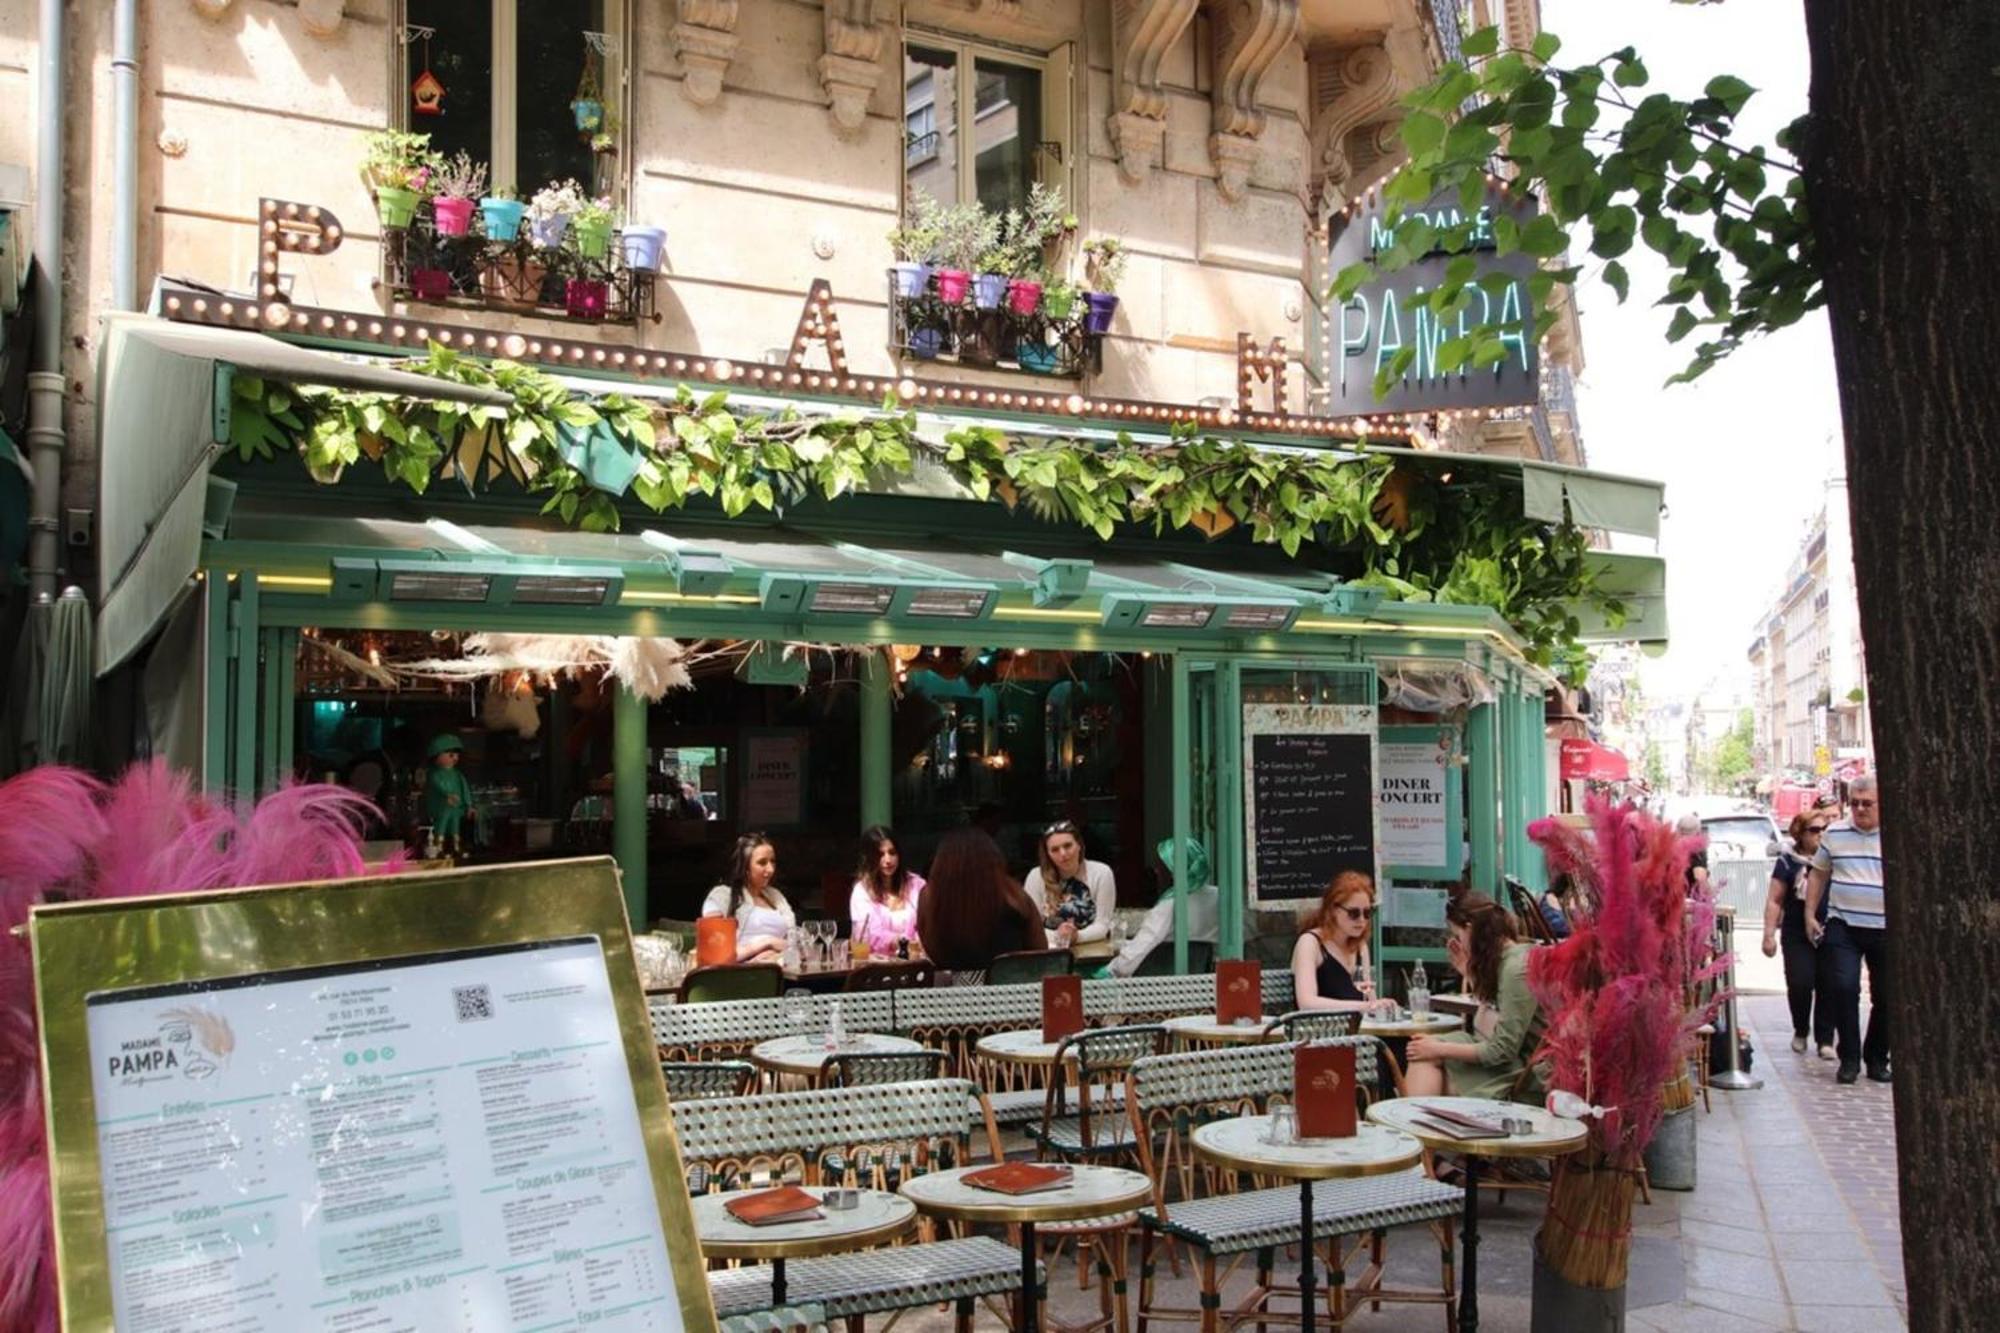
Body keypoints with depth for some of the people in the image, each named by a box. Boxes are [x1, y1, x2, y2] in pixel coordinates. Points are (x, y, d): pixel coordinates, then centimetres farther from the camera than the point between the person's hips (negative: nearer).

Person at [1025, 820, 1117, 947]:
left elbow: (1102, 924, -5)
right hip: (1051, 950, 1)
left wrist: (1076, 936, -23)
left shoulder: (1101, 873, -6)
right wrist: (1056, 936, -24)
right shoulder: (1036, 876, -5)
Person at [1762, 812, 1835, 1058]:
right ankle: (1801, 1031, 18)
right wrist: (1769, 934, -3)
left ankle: (1825, 1039, 11)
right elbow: (1775, 901, 3)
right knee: (1800, 984, -7)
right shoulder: (1789, 861, 2)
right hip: (1797, 936, -2)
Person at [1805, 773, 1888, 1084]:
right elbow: (1818, 874, 16)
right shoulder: (1834, 834, 6)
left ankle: (1877, 1059, 24)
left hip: (1886, 931, -1)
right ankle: (1849, 1058, 0)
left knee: (1886, 998, 7)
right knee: (1843, 988, -13)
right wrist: (1810, 914, 11)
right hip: (1842, 927, 1)